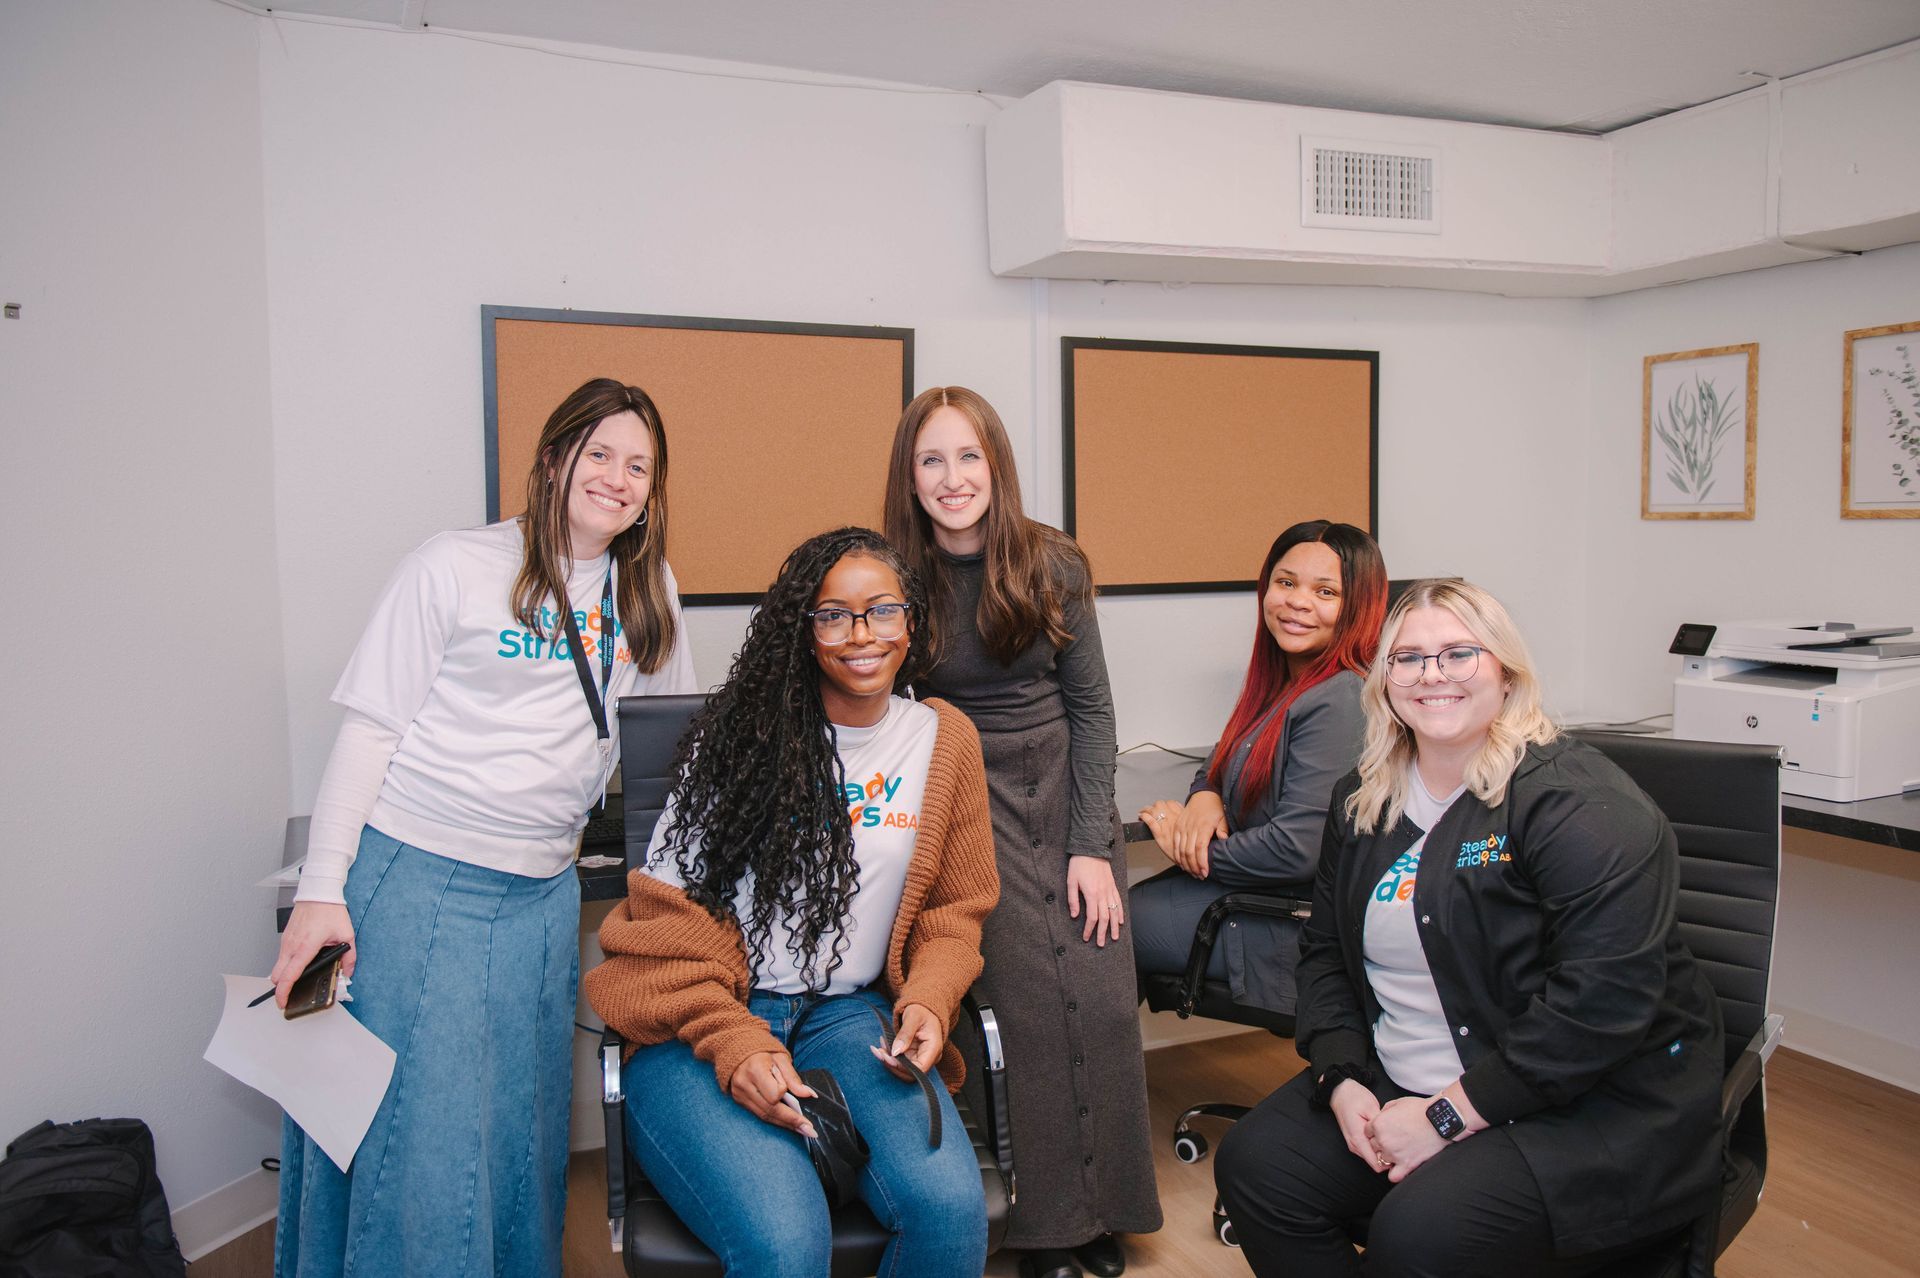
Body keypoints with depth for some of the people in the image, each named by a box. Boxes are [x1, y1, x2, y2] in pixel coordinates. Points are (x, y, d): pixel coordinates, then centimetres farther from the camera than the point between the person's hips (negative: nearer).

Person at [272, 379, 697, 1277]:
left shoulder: (647, 588, 8)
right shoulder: (456, 569, -5)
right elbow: (371, 729, -6)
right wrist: (321, 890, -10)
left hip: (541, 896, 4)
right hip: (412, 875, -4)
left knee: (518, 1138, 11)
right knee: (412, 1138, -1)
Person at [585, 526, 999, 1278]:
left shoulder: (944, 739, 9)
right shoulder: (740, 735, 0)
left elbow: (953, 913, 15)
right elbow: (671, 908, -2)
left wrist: (927, 1002, -5)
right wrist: (733, 1042, -16)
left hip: (848, 1015, 3)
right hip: (702, 1023, -2)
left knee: (950, 1207, -26)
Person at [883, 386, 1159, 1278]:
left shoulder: (1053, 566, -1)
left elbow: (1091, 707, 1)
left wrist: (1092, 844, -5)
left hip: (1069, 792, 2)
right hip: (973, 805, -2)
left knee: (1104, 1004, -5)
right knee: (1038, 1006, -11)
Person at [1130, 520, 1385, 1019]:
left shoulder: (1340, 702, -23)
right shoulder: (1280, 679, 7)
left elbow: (1298, 850, -27)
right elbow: (1226, 755, 20)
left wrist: (1192, 850, -12)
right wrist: (1205, 795, -4)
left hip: (1286, 930, -9)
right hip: (1243, 884, 9)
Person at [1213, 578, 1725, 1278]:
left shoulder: (1580, 801, -16)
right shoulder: (1362, 802, 7)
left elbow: (1604, 998, -24)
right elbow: (1325, 951, 11)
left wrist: (1450, 1116, -22)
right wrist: (1342, 1080, -6)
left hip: (1592, 1107, -6)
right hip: (1398, 1088, 7)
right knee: (1253, 1164, -10)